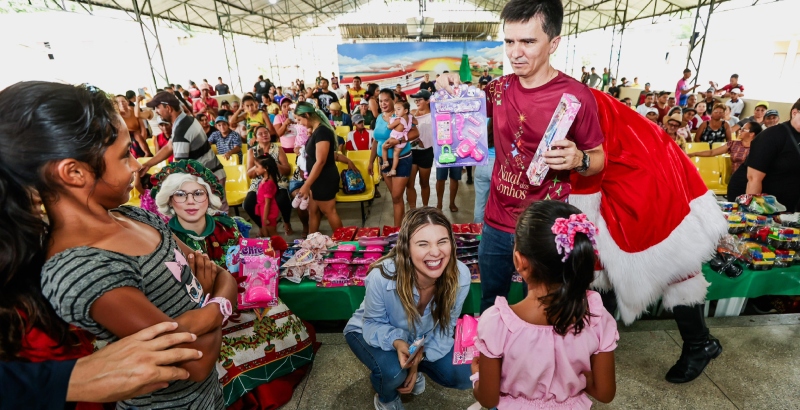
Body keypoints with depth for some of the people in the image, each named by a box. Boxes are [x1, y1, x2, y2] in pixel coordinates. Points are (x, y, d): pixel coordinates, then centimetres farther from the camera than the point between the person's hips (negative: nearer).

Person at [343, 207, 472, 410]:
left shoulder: (460, 276, -31)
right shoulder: (382, 276, -40)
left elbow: (445, 327, -13)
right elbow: (373, 324, -21)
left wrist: (420, 356, -21)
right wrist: (397, 342, -40)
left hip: (424, 337, 3)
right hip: (370, 331, -3)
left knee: (463, 377, -7)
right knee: (393, 372, -30)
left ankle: (414, 367, 24)